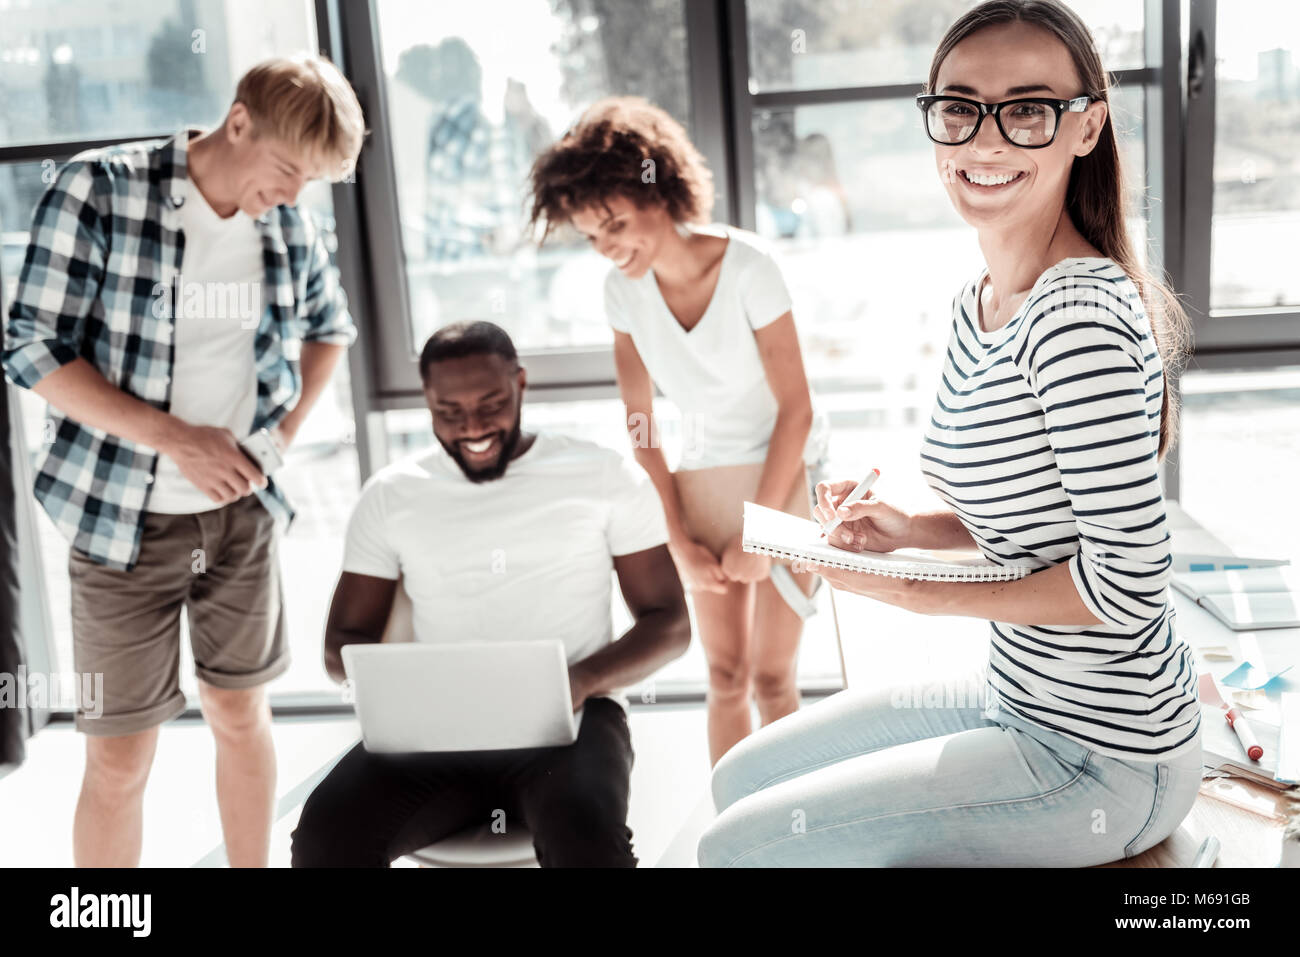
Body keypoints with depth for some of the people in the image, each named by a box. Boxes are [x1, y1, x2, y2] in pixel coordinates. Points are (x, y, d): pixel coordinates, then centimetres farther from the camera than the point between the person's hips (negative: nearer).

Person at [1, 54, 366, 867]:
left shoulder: (293, 229, 1)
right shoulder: (99, 190, -12)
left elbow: (332, 329, 20)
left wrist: (286, 432, 4)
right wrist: (175, 438, -20)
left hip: (242, 512, 4)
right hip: (126, 516, -4)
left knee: (241, 713, 16)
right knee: (121, 756, 4)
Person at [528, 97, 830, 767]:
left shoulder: (745, 267, -18)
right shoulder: (623, 292, -6)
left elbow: (795, 409, -15)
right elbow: (642, 427, 1)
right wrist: (680, 544, -3)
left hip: (783, 474, -3)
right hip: (701, 482, 3)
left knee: (771, 678, -3)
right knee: (726, 676, 4)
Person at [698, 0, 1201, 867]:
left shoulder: (1080, 320, -26)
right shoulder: (978, 307, 4)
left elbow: (1125, 584, -26)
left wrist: (919, 592, -17)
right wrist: (905, 528, -1)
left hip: (1103, 759, -9)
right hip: (1022, 700, 9)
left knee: (738, 846, -10)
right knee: (740, 780, 16)